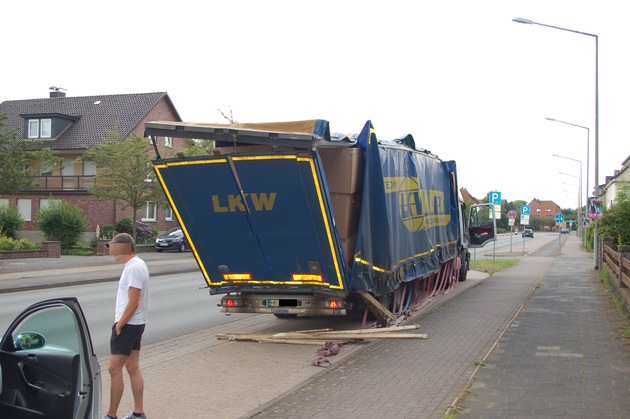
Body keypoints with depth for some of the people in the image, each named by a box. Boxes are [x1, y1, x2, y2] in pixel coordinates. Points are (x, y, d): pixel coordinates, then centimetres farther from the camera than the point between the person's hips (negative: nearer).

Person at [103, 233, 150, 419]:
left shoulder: (134, 268, -19)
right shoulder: (137, 264, 13)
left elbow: (133, 303, -22)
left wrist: (119, 325, -15)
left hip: (128, 325, -10)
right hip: (136, 324, 10)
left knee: (114, 369, -5)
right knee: (132, 367, 12)